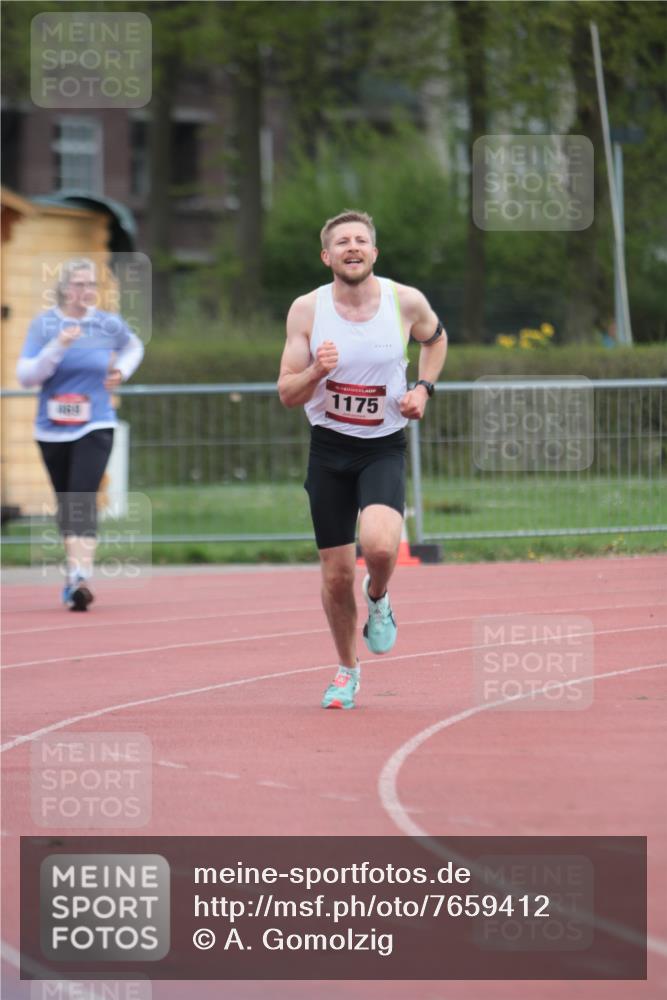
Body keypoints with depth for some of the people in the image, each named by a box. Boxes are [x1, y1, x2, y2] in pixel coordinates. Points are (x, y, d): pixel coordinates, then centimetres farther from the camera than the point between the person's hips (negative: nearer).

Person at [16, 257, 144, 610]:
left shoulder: (109, 324, -1)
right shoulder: (44, 324, -4)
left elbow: (133, 346, 22)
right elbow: (25, 375, -12)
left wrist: (122, 370, 3)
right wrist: (57, 348, -24)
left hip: (95, 428, -2)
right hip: (53, 431, 2)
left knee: (83, 500, -18)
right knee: (66, 503, 12)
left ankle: (81, 578, -27)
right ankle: (74, 571, 28)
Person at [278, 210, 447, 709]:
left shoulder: (406, 302, -7)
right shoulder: (307, 310, -7)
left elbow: (435, 338, 17)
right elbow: (287, 394, -3)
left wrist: (424, 388, 0)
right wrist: (316, 372, -24)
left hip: (384, 448, -1)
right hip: (329, 448, 1)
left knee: (380, 544, -28)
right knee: (337, 574, 4)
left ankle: (378, 597, 9)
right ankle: (347, 669, 29)